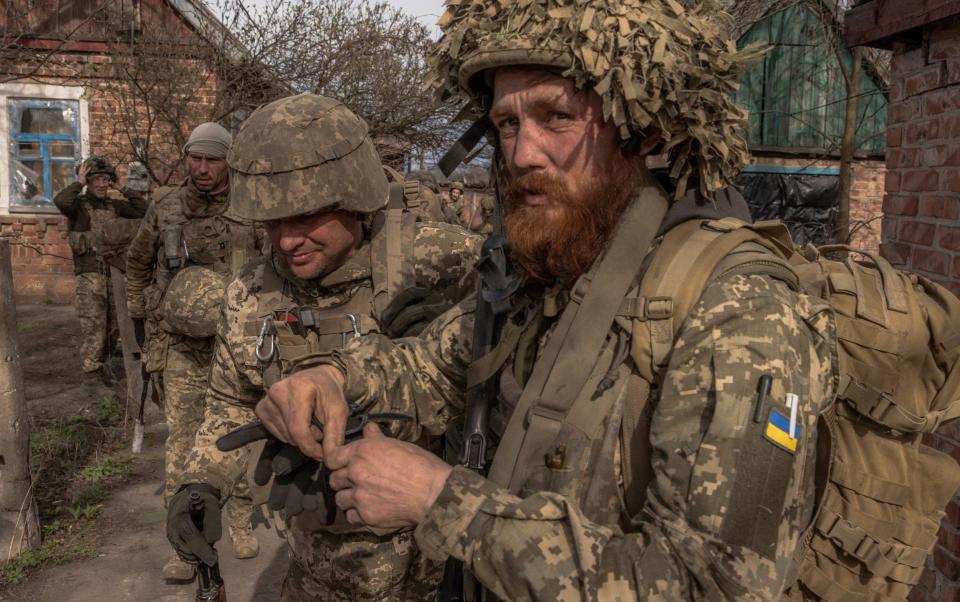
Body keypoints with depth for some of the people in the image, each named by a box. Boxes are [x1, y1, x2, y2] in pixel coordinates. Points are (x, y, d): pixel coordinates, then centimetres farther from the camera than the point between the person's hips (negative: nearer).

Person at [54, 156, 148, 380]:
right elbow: (61, 201, -25)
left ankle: (101, 363, 27)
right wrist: (78, 183, -12)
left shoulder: (114, 206, 12)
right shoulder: (78, 204, -3)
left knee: (112, 323, 12)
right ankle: (91, 367, -9)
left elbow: (143, 210, 7)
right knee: (92, 321, -12)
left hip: (114, 272, 5)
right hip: (89, 273, -5)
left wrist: (124, 189, 5)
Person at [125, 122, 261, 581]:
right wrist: (141, 315, 13)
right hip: (181, 348, 1)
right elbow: (137, 263, 17)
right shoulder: (164, 206, 3)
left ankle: (241, 524, 29)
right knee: (182, 441, 2)